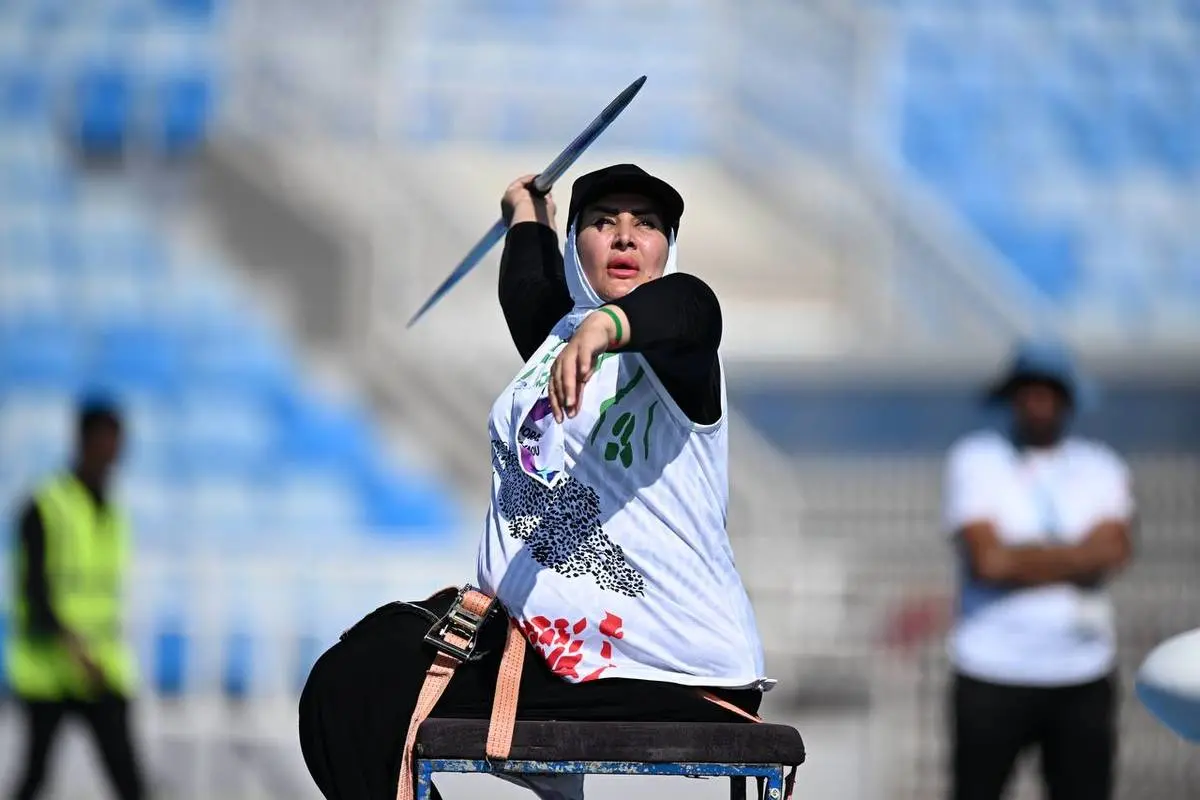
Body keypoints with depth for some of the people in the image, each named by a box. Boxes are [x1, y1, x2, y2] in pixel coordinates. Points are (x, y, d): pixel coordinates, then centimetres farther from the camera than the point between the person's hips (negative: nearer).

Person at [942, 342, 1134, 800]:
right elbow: (985, 556, -13)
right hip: (993, 676, -2)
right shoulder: (976, 459, 2)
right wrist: (1078, 555, -9)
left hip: (1084, 676, 2)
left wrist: (1019, 559, -13)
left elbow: (1110, 554, -8)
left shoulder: (1101, 467, 10)